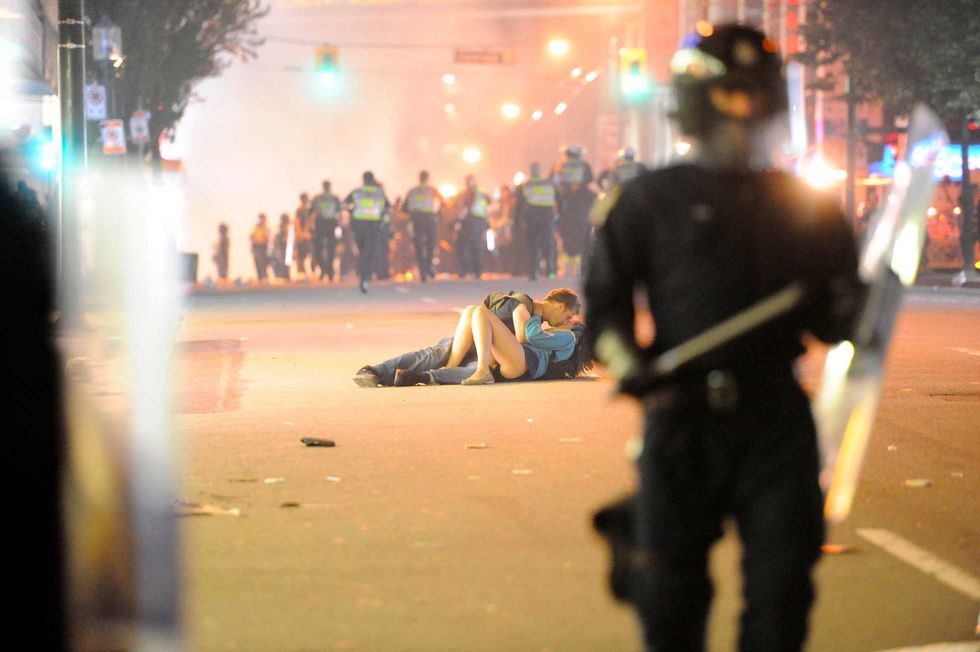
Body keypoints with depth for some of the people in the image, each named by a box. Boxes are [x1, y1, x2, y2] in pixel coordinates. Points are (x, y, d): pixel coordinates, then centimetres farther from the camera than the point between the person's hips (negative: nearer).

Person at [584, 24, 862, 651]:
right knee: (670, 588, 4)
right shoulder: (655, 199, 4)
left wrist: (856, 315, -10)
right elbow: (606, 300, 4)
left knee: (781, 586, 0)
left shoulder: (806, 203, 11)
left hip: (778, 418, 2)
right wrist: (629, 363, -14)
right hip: (683, 418, -1)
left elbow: (829, 317, 13)